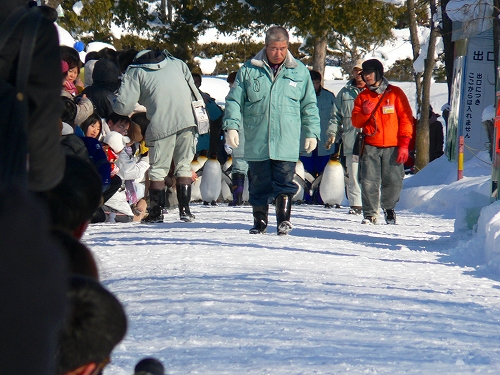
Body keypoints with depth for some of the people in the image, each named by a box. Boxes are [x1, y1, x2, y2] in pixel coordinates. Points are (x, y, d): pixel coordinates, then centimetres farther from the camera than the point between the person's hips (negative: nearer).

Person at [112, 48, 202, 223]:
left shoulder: (135, 72, 9)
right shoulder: (177, 63, 21)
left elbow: (124, 106, 3)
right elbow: (194, 90, 19)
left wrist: (111, 102, 21)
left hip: (162, 125, -3)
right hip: (187, 120, 3)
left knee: (158, 169, 7)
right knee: (184, 165, 13)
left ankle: (156, 212, 6)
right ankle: (185, 210, 11)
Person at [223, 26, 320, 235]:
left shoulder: (299, 72, 7)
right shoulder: (249, 70, 5)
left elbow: (310, 106, 12)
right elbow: (234, 100, 5)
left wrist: (311, 133, 6)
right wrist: (231, 126, -7)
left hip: (287, 143, -1)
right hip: (256, 142, 1)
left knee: (285, 183, -5)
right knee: (259, 184, 7)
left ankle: (283, 220, 4)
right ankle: (259, 221, 19)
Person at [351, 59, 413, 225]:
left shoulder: (395, 93, 3)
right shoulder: (363, 97, 12)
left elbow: (406, 119, 2)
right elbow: (356, 122, 11)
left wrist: (404, 144, -6)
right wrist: (365, 113, -12)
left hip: (393, 147, -2)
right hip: (371, 147, 2)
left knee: (393, 182, -3)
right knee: (369, 181, -6)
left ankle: (388, 208, 20)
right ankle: (370, 214, 3)